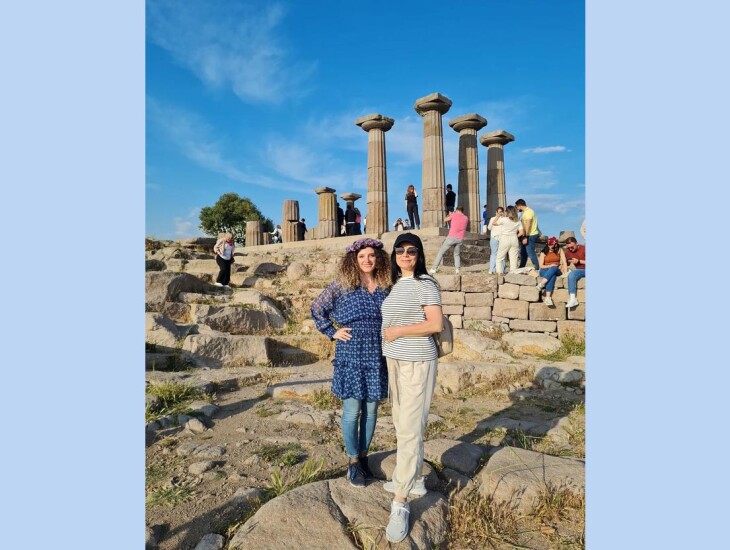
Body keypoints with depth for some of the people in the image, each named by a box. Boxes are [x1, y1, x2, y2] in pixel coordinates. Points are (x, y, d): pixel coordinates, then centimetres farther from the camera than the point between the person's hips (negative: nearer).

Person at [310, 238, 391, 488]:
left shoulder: (386, 288, 4)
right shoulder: (341, 286, -5)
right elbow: (317, 309, 4)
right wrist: (332, 332, -2)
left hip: (377, 358, 3)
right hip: (350, 357, -3)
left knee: (371, 410, 13)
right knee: (352, 411, 6)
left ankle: (363, 455, 32)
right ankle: (353, 461, 24)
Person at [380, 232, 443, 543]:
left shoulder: (425, 283, -10)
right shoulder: (395, 284, 12)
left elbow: (436, 324, -17)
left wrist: (398, 331, -15)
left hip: (417, 363, -8)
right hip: (394, 362, 8)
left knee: (409, 429, -5)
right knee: (402, 423, 18)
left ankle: (400, 503, 3)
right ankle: (415, 480, 36)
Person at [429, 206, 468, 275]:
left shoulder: (454, 215, 0)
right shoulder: (466, 218, 11)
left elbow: (445, 219, 14)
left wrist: (450, 214, 32)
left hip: (451, 237, -3)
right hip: (460, 239, 3)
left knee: (441, 252, 5)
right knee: (457, 254, 21)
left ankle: (434, 269, 0)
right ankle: (457, 269, 0)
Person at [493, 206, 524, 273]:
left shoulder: (503, 219, -7)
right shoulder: (518, 221, 6)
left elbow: (494, 223, 6)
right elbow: (521, 233, 2)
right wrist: (515, 236, 17)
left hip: (505, 240, -4)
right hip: (514, 240, 4)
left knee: (499, 258, 5)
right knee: (514, 259, 5)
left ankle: (499, 273, -1)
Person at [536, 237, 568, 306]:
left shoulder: (559, 250, 7)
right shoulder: (544, 252, 6)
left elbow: (564, 262, -3)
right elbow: (541, 266, 1)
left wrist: (565, 272, -18)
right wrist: (551, 265, -15)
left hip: (557, 270, 1)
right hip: (545, 271, -1)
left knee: (554, 269, -37)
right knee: (552, 276, -37)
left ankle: (542, 284, -48)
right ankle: (548, 298, -51)